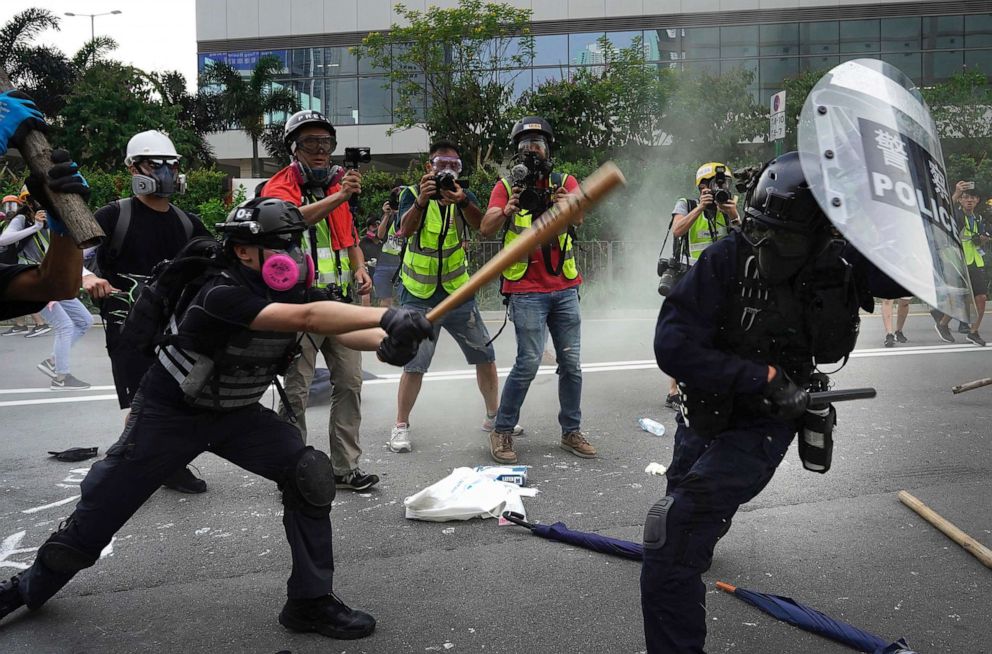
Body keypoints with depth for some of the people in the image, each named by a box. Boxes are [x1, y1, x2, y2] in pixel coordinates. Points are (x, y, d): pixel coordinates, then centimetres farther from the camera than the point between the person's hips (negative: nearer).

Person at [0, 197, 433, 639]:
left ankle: (310, 602, -1)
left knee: (309, 474, -14)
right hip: (167, 415, -5)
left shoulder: (293, 291, -10)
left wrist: (384, 342, -43)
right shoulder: (221, 295, -31)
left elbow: (337, 327, -21)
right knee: (99, 512, 6)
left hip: (236, 414, 6)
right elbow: (305, 319, -45)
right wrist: (386, 316, -53)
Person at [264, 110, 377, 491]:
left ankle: (346, 467, 17)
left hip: (339, 300, 6)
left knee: (349, 383, 7)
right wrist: (339, 197, -39)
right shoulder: (280, 185, -4)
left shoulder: (337, 184, 16)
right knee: (296, 391, -1)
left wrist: (360, 270, 7)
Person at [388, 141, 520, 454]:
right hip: (419, 297, -3)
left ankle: (493, 416, 24)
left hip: (458, 293, 3)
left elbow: (482, 225, -16)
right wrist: (422, 200, -39)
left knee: (485, 356, 7)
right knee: (414, 365, -7)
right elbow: (405, 228, -21)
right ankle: (400, 426, 10)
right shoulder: (413, 194, -1)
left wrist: (463, 202, -35)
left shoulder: (464, 196, 5)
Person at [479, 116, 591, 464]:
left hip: (565, 288, 3)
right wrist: (506, 210, -33)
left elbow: (578, 217, -13)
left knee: (571, 363, 7)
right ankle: (502, 432, 6)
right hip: (526, 290, -3)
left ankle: (571, 431, 21)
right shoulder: (507, 185, 2)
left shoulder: (565, 182, 7)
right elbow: (486, 228, -12)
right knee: (528, 363, -10)